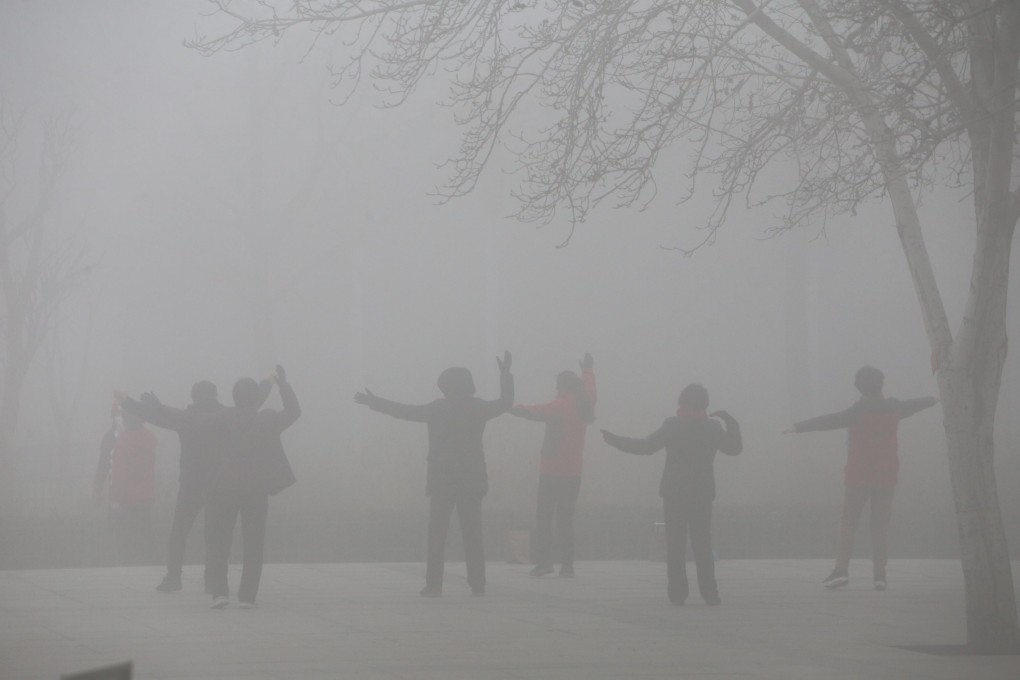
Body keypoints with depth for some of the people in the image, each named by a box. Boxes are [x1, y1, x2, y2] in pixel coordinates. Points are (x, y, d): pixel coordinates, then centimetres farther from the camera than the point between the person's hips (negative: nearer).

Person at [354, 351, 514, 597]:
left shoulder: (438, 409, -6)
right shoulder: (479, 408, 1)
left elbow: (405, 411, -6)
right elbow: (506, 402, 15)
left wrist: (374, 402, 1)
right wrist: (505, 374, 28)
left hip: (442, 481, -2)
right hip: (472, 481, 2)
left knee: (437, 533, 1)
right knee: (472, 533, 5)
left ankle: (434, 584, -4)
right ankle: (477, 583, 1)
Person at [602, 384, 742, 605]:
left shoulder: (672, 426, -7)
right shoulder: (713, 427, -1)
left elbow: (645, 446, -9)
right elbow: (734, 448, 12)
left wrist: (613, 440, -1)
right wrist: (730, 422, 23)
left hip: (674, 494, -2)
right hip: (702, 495, 2)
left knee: (675, 545, 2)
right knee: (702, 545, 6)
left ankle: (677, 593, -3)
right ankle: (709, 593, -2)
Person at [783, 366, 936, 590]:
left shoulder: (857, 412, -10)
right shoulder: (893, 409, 3)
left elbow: (829, 421, -20)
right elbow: (914, 405, 23)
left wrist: (799, 426, -23)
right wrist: (933, 399, 44)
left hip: (857, 477, -3)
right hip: (886, 477, 3)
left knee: (848, 523, 0)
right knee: (881, 525, 5)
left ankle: (841, 569, -12)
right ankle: (880, 574, -1)